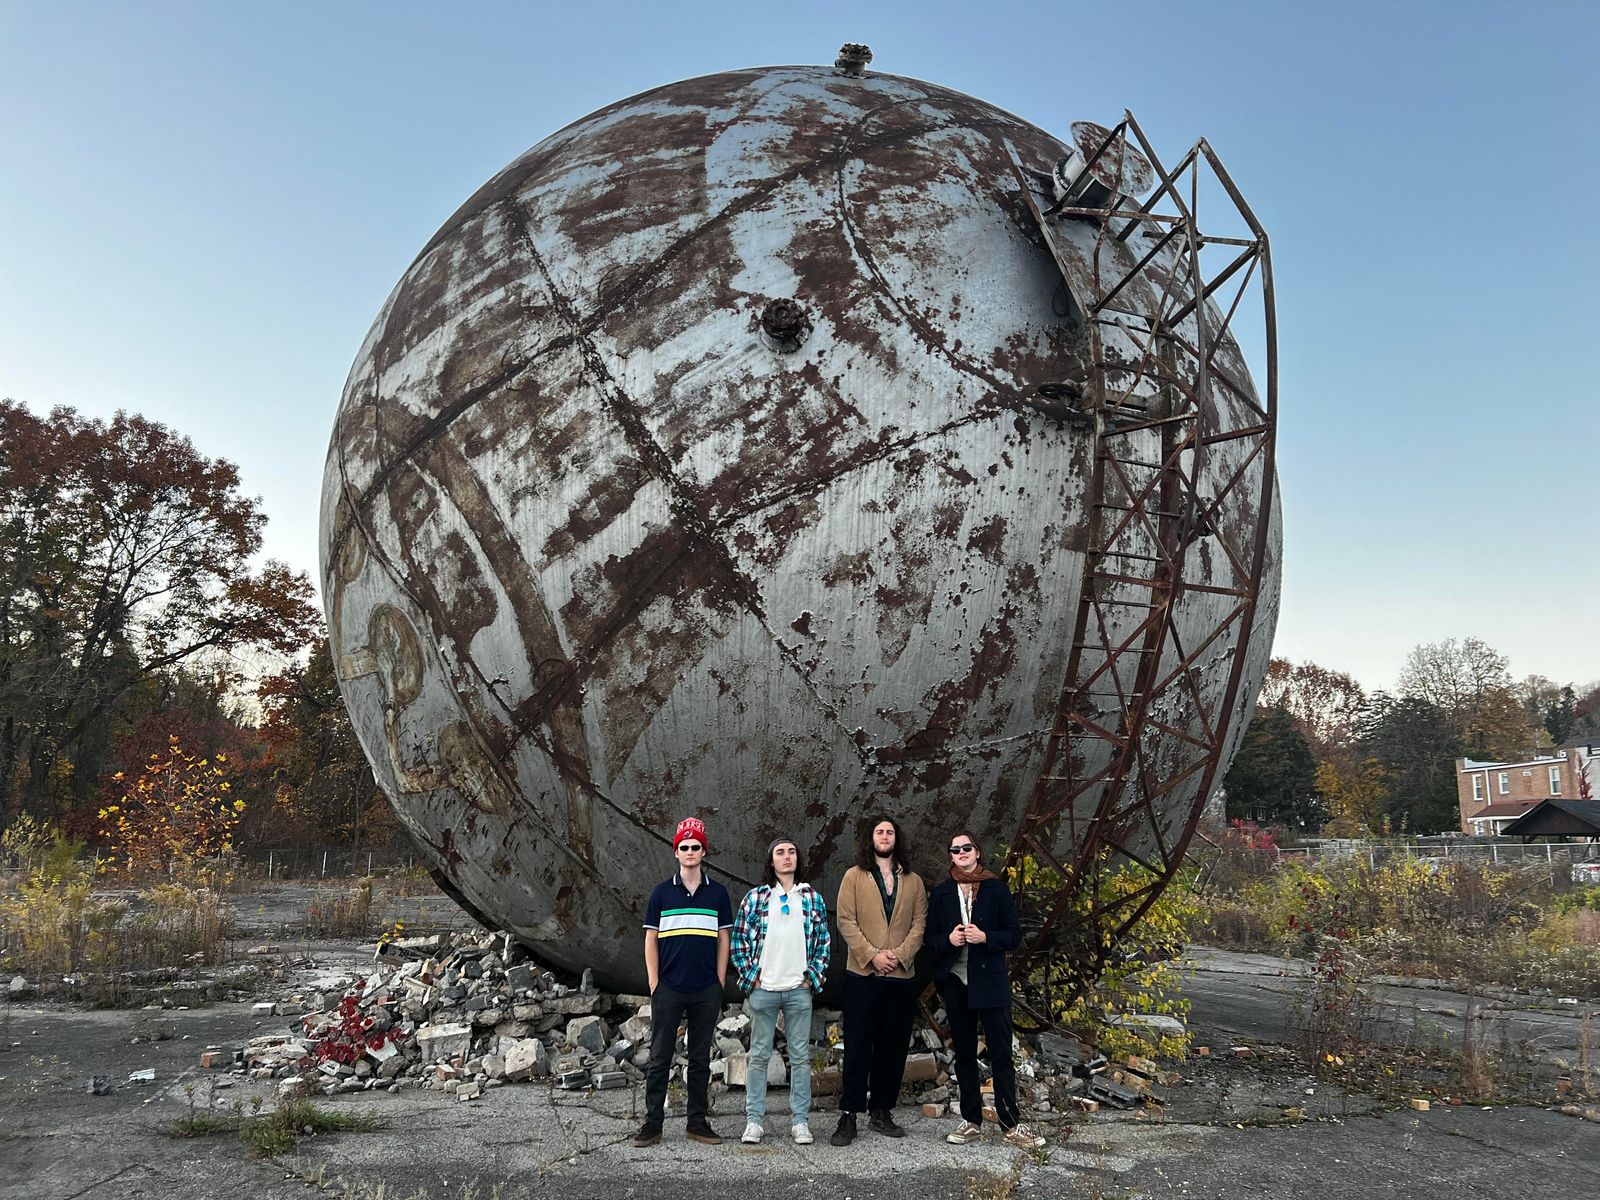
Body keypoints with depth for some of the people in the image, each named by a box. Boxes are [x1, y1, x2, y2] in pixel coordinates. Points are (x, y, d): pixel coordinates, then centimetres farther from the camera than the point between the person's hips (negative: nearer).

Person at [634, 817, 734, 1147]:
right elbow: (651, 940, 4)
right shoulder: (662, 892, 3)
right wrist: (654, 984, -2)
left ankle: (698, 1122, 17)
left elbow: (723, 940, 8)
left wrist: (720, 984, 3)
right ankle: (652, 1123, 11)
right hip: (668, 989, -1)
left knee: (700, 1058, 9)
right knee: (660, 1058, 3)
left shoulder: (717, 893, 5)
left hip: (706, 991, 1)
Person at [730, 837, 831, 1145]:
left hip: (799, 989, 1)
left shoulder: (813, 898, 7)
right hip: (763, 988, -1)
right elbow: (739, 939, 5)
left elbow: (824, 941, 9)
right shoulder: (756, 897, 3)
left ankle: (800, 1121, 13)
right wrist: (748, 975, -1)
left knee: (800, 1056, 5)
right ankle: (754, 1120, 12)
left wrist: (813, 976, 1)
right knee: (759, 1056, 5)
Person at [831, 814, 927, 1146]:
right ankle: (849, 1115, 4)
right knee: (858, 1047, -2)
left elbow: (920, 923, 6)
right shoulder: (854, 876, 4)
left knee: (894, 1047, 7)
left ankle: (881, 1111, 18)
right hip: (862, 973, -3)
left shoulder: (913, 881, 12)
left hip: (901, 975, 3)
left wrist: (899, 954, -9)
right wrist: (872, 955, -12)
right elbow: (846, 921, -3)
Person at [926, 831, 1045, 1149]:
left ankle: (1011, 1125, 5)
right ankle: (971, 1121, 19)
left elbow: (1014, 935, 0)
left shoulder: (997, 889, 1)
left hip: (990, 982, -3)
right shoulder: (941, 893, 8)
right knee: (964, 1055, 10)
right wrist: (948, 939, -11)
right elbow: (930, 937, 10)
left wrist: (985, 937, -17)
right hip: (955, 982, 3)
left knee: (1001, 1054, -2)